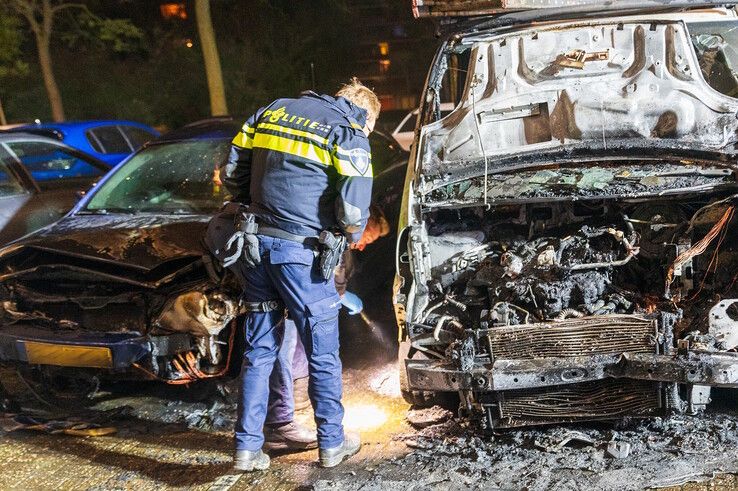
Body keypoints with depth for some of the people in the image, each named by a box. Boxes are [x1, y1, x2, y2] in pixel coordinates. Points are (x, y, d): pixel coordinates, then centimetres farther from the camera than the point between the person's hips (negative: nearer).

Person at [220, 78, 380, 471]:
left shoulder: (273, 110, 13)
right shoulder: (350, 137, -4)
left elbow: (232, 174, 13)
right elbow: (354, 213, -11)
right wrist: (350, 235, 10)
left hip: (256, 243, 5)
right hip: (301, 252, -5)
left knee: (258, 351, 14)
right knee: (323, 354, 11)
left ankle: (247, 448, 18)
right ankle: (332, 444, 23)